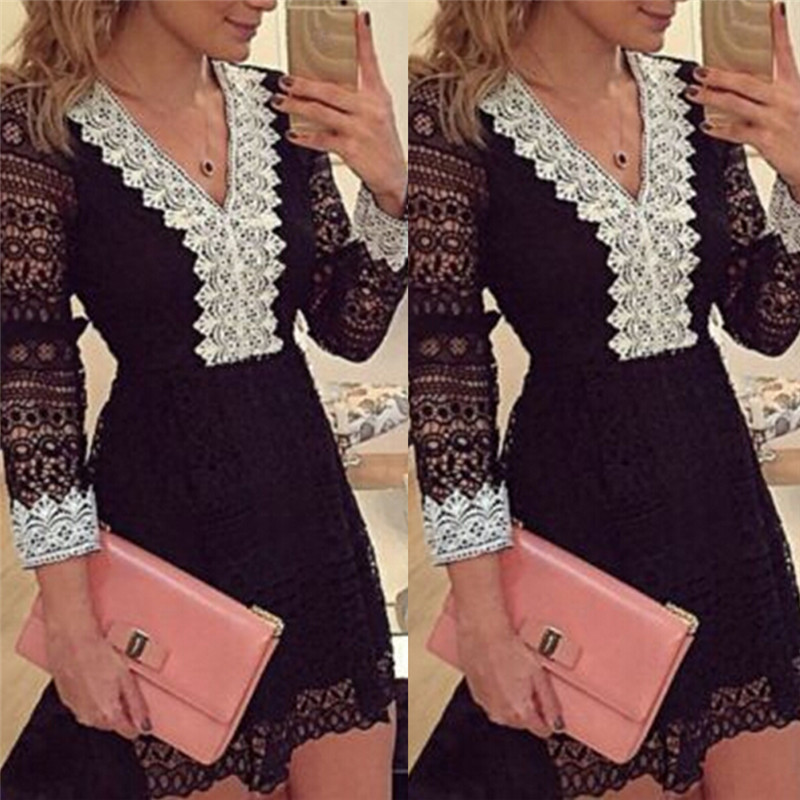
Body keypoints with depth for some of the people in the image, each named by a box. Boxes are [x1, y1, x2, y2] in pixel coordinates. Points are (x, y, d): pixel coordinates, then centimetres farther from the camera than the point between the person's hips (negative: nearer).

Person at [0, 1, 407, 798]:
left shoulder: (283, 107, 2)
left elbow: (351, 331, 5)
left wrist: (388, 187, -12)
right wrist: (71, 625, -13)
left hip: (306, 496, 5)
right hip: (166, 516, -4)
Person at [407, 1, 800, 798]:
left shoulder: (697, 96, 3)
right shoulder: (452, 113, -13)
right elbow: (442, 381, -13)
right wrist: (483, 621, -14)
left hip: (722, 496, 5)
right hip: (581, 516, -5)